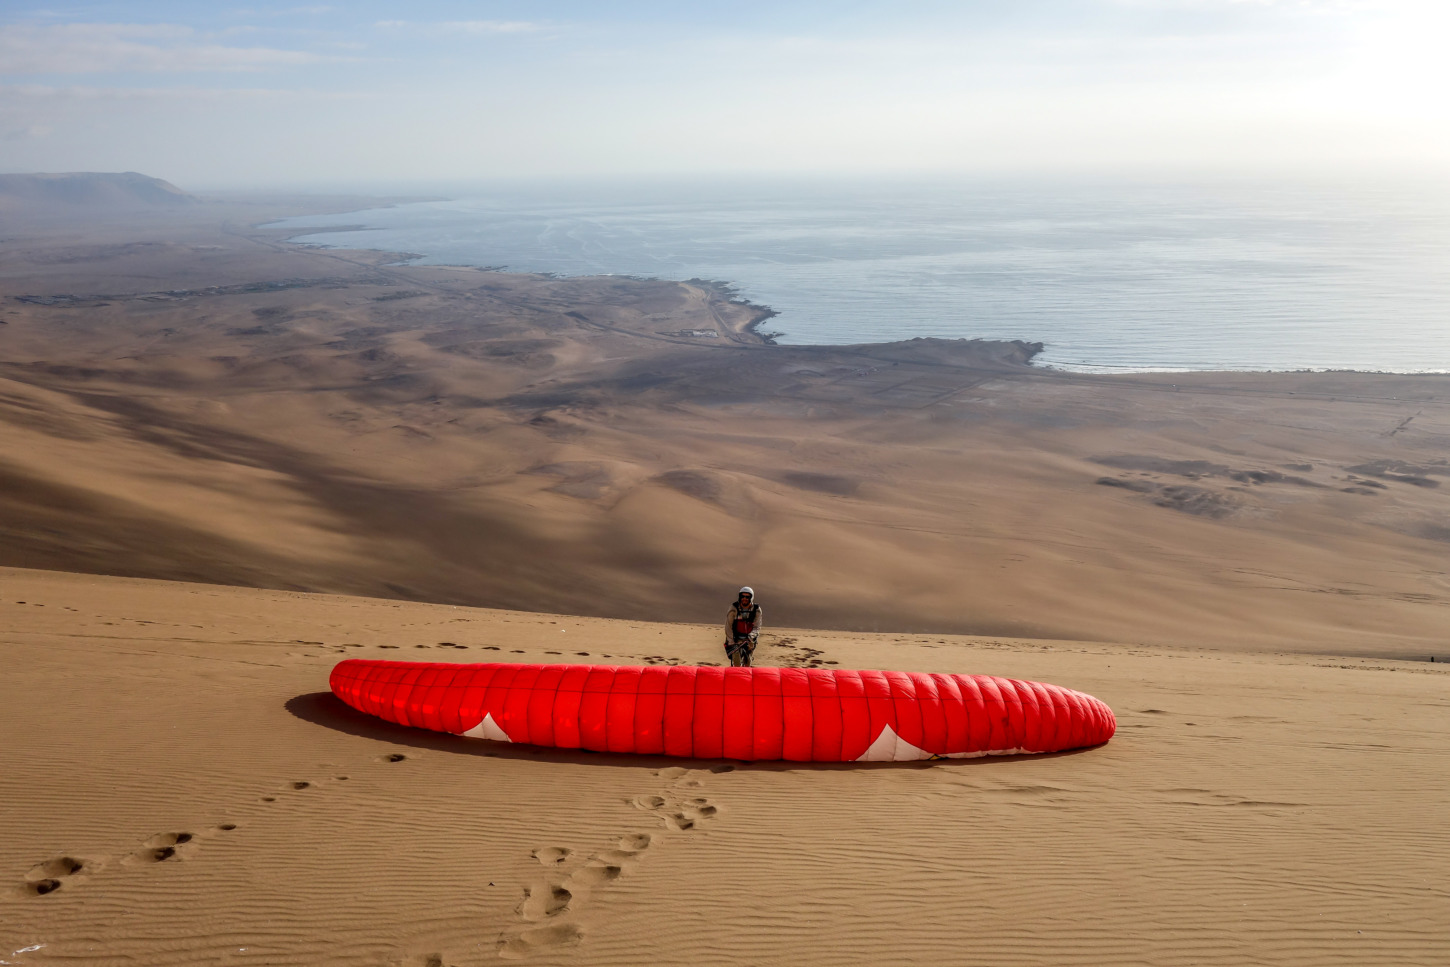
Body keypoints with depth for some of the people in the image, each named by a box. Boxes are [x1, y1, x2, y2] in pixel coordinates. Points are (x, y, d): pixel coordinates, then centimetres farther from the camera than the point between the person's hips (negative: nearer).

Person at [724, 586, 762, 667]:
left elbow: (757, 627, -9)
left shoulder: (756, 610, -7)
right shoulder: (734, 608, -13)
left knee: (747, 663, 6)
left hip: (749, 640, 2)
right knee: (737, 664, -17)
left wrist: (751, 636, -29)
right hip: (736, 639, -2)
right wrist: (731, 642, -17)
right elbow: (728, 626, -11)